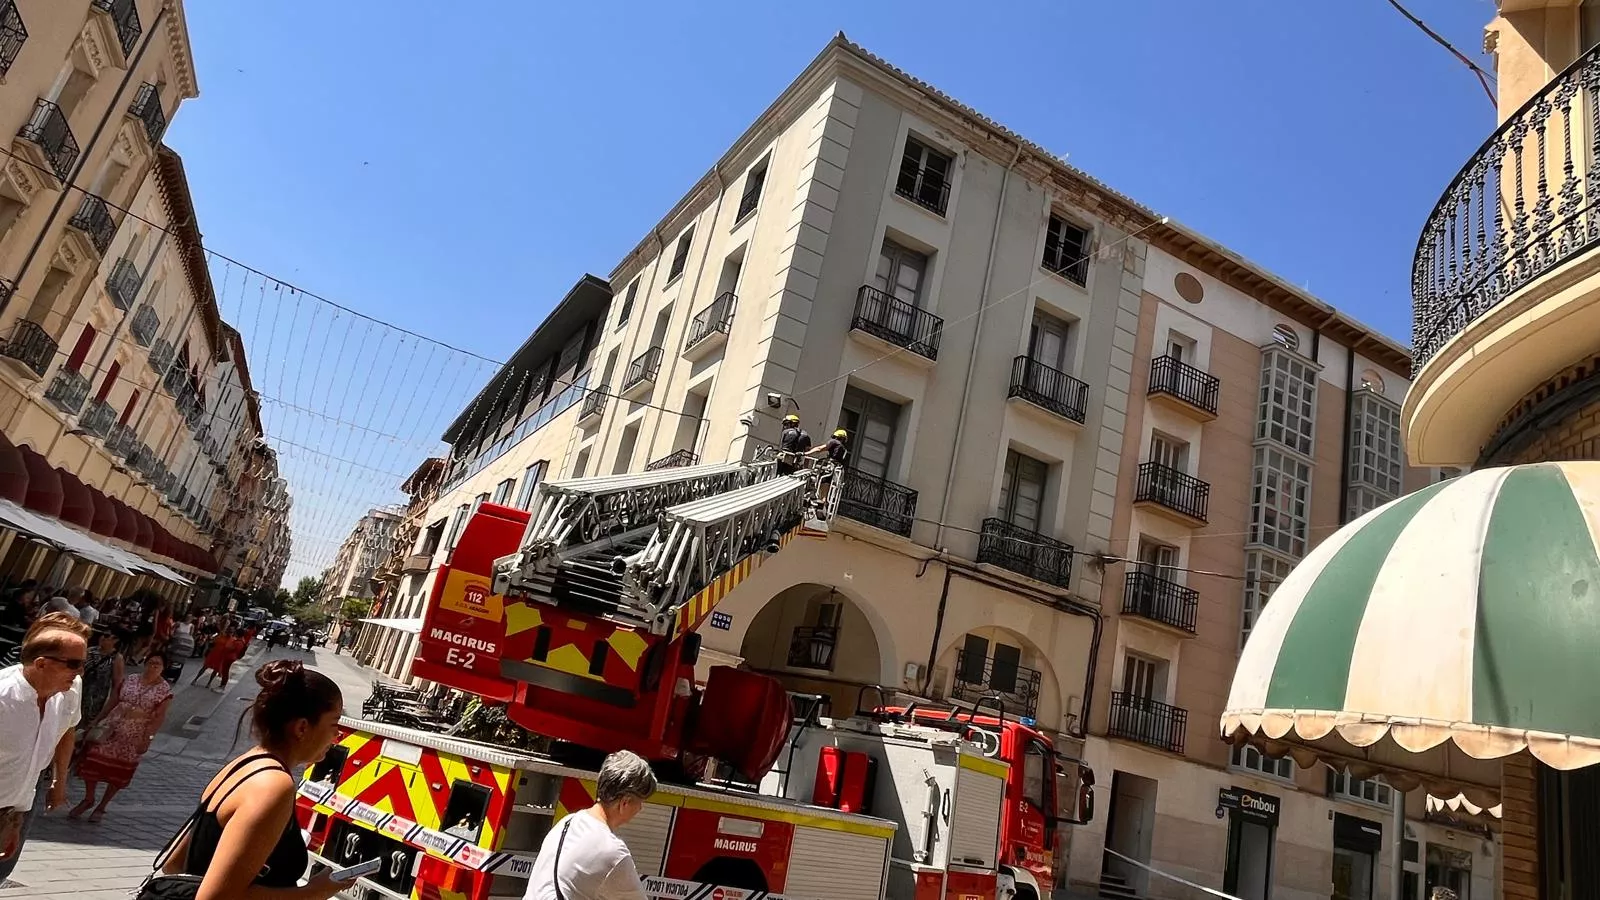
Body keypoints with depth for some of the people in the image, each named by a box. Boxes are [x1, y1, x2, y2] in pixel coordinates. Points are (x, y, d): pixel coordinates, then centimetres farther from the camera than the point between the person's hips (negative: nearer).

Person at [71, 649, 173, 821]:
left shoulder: (165, 690, -11)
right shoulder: (130, 679, 2)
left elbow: (159, 717, -12)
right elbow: (113, 701, 9)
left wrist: (148, 738, -17)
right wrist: (97, 721, 7)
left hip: (134, 737, -4)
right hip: (111, 728, 4)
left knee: (118, 771, 7)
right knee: (94, 762, 5)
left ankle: (102, 807, 26)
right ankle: (88, 799, 28)